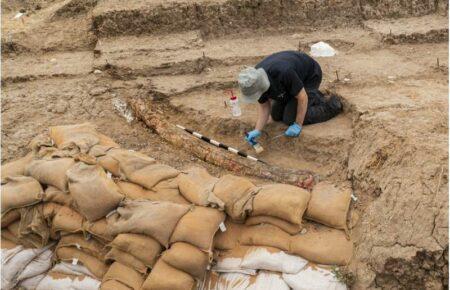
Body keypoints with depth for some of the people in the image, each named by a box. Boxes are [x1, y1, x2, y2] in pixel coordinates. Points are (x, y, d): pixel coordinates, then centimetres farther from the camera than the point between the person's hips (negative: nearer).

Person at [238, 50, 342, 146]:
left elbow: (302, 97, -31)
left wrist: (298, 125, -26)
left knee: (290, 118, -13)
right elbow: (264, 106, -10)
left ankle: (333, 104, 2)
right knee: (276, 116, 8)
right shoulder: (255, 81, -23)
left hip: (310, 76, -7)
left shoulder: (283, 73, -44)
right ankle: (314, 97, 23)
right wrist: (257, 130, -22)